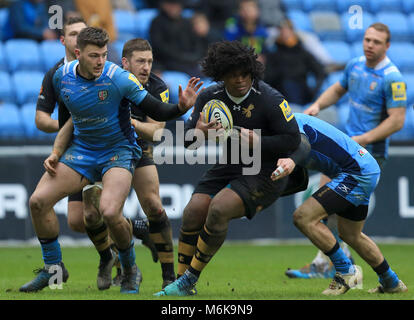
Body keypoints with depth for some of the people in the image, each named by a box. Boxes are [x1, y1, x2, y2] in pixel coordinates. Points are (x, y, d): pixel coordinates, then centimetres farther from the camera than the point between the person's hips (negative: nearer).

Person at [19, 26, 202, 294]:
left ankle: (130, 271, 0)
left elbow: (157, 112, -15)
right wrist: (57, 151, 12)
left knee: (109, 211, -27)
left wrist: (182, 107, -32)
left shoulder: (119, 78, -18)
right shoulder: (62, 77, -4)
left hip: (119, 151, -5)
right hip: (81, 151, 5)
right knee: (38, 200, -9)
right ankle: (54, 268, 10)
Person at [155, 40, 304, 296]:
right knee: (193, 211, -13)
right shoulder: (209, 97, -2)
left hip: (265, 172, -6)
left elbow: (293, 140, -14)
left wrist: (257, 142, -26)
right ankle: (181, 281, 0)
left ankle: (190, 280, -14)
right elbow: (187, 140, -2)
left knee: (218, 209, -25)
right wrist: (198, 132, -26)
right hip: (228, 168, 6)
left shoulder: (270, 99, -16)